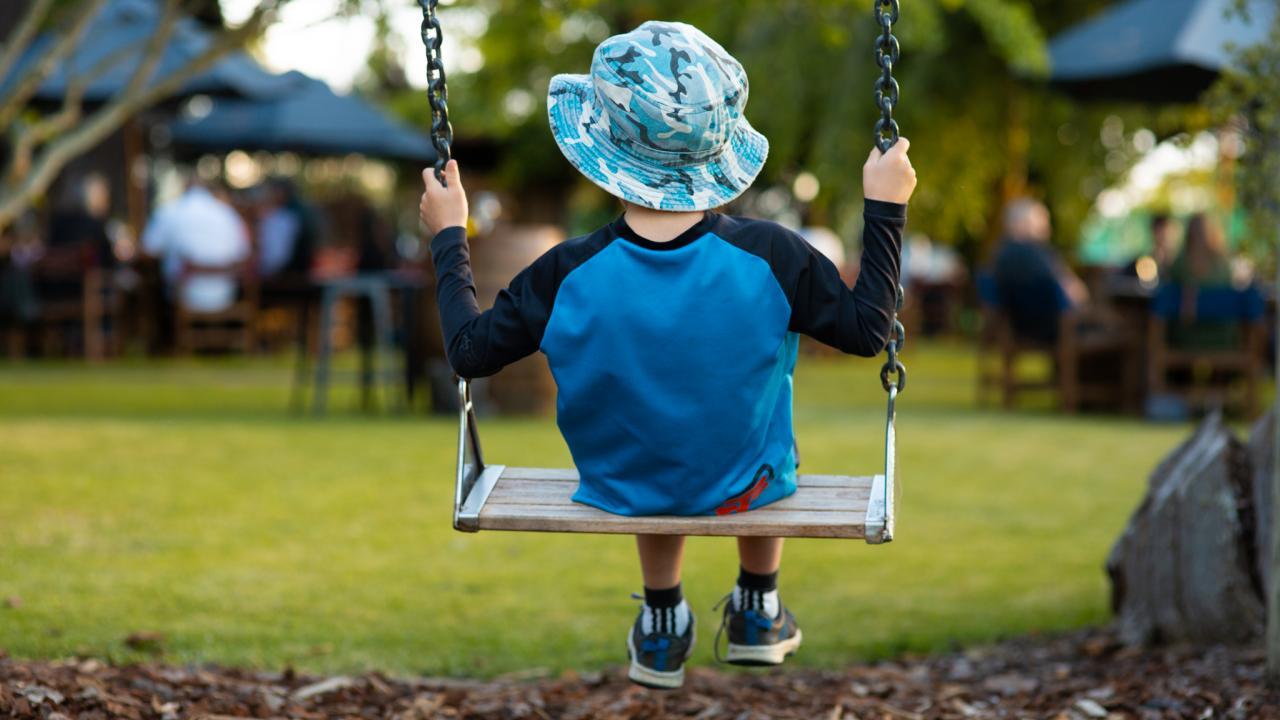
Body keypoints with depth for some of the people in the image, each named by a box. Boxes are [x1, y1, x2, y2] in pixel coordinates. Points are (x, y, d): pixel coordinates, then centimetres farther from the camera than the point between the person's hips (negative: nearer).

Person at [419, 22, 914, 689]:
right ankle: (758, 611, 40)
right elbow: (867, 330, -12)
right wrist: (884, 208, -5)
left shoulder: (568, 275, -24)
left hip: (620, 491, 1)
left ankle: (661, 628, 42)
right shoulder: (770, 257, -25)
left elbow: (469, 352, -11)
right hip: (744, 488, -1)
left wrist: (448, 236, 0)